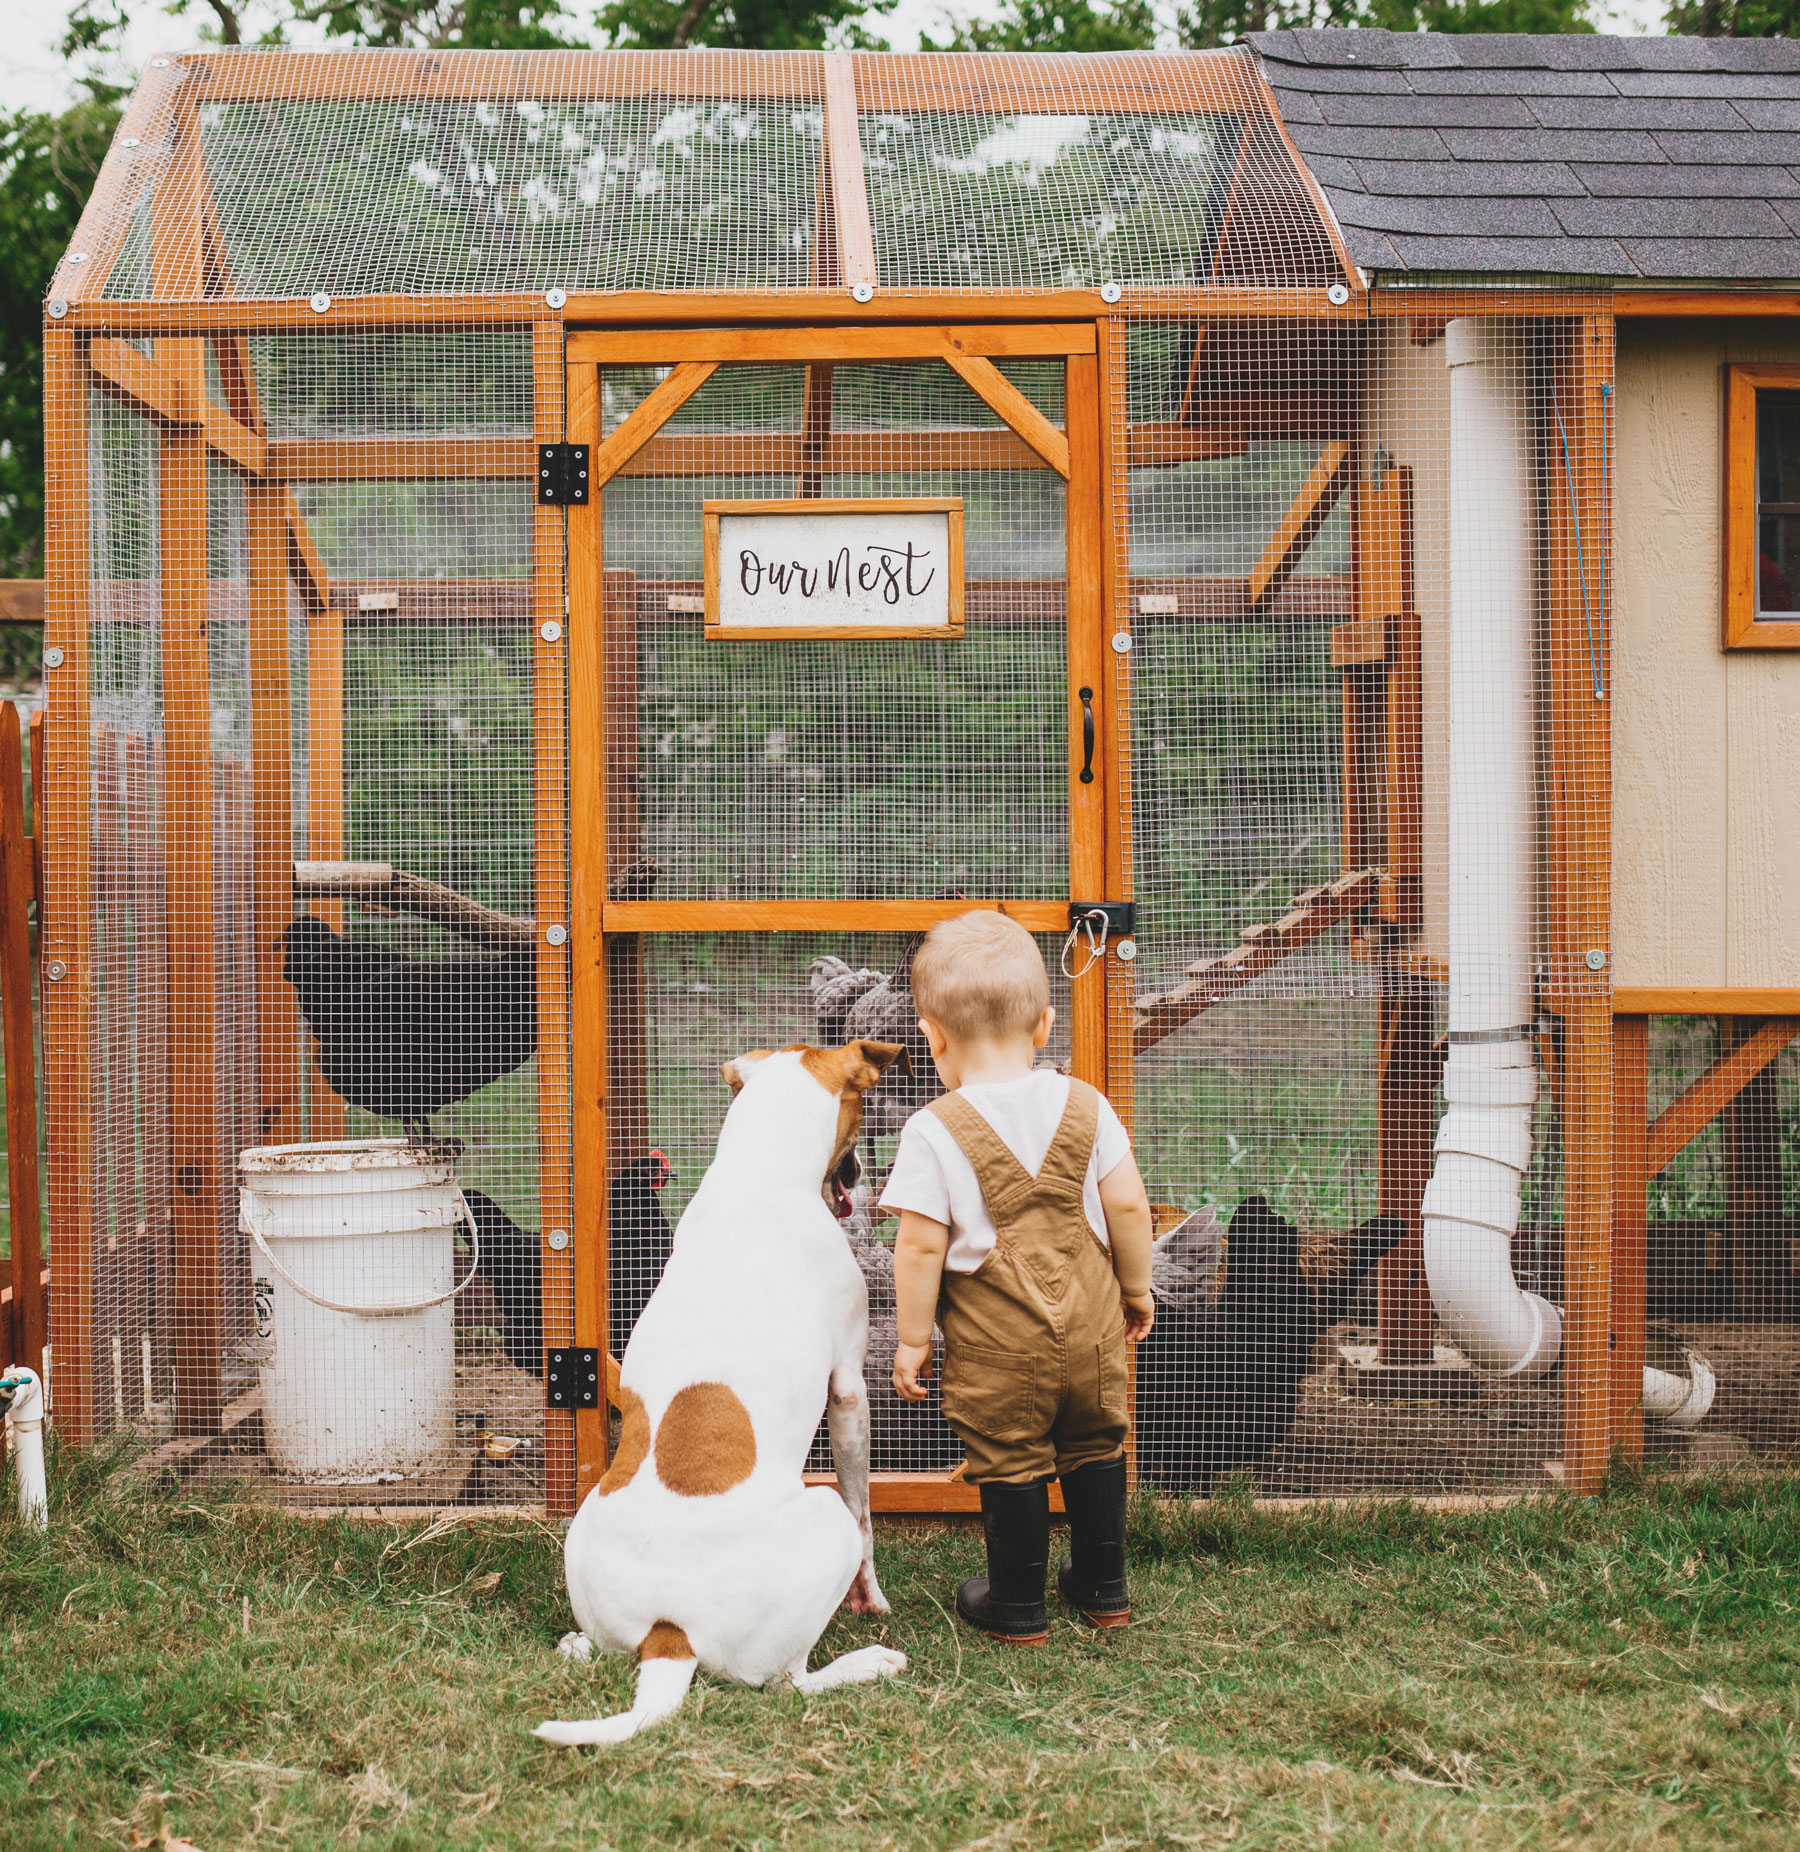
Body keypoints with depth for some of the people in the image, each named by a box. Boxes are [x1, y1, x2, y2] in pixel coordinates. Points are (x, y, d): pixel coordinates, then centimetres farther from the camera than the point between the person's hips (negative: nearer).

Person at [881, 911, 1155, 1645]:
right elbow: (1128, 1206, 1)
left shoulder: (935, 1132, -13)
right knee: (1095, 1449, 20)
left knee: (1011, 1463, 8)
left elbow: (921, 1247, -13)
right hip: (1090, 1322, 4)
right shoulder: (1085, 1106, -1)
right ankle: (1104, 1588, 32)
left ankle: (1017, 1606, 19)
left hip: (997, 1338, -4)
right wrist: (1137, 1288, 16)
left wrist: (912, 1338, -3)